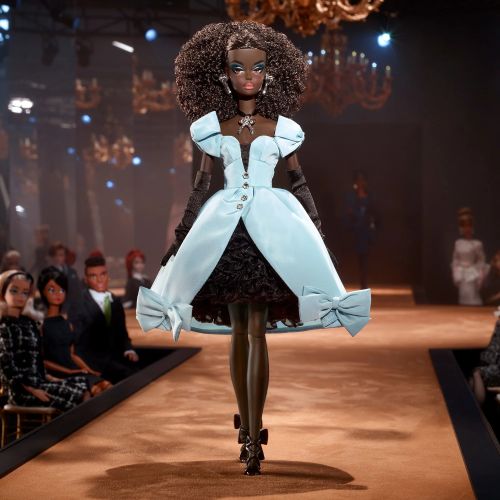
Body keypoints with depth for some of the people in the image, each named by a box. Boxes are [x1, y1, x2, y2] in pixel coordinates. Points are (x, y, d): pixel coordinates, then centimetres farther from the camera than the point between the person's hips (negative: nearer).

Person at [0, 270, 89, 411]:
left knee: (83, 382, 4)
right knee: (76, 396, -14)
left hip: (38, 380, 9)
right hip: (22, 390, -9)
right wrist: (33, 390, -19)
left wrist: (47, 377, 6)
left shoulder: (28, 323, 14)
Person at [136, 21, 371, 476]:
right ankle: (248, 429, 17)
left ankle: (253, 435, -9)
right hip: (224, 227, 2)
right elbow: (202, 184, 12)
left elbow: (299, 182, 9)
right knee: (239, 331, 6)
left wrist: (317, 229, 3)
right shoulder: (213, 128, 9)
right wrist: (183, 232, 11)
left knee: (256, 331, -9)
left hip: (270, 226, -2)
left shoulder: (282, 129, 6)